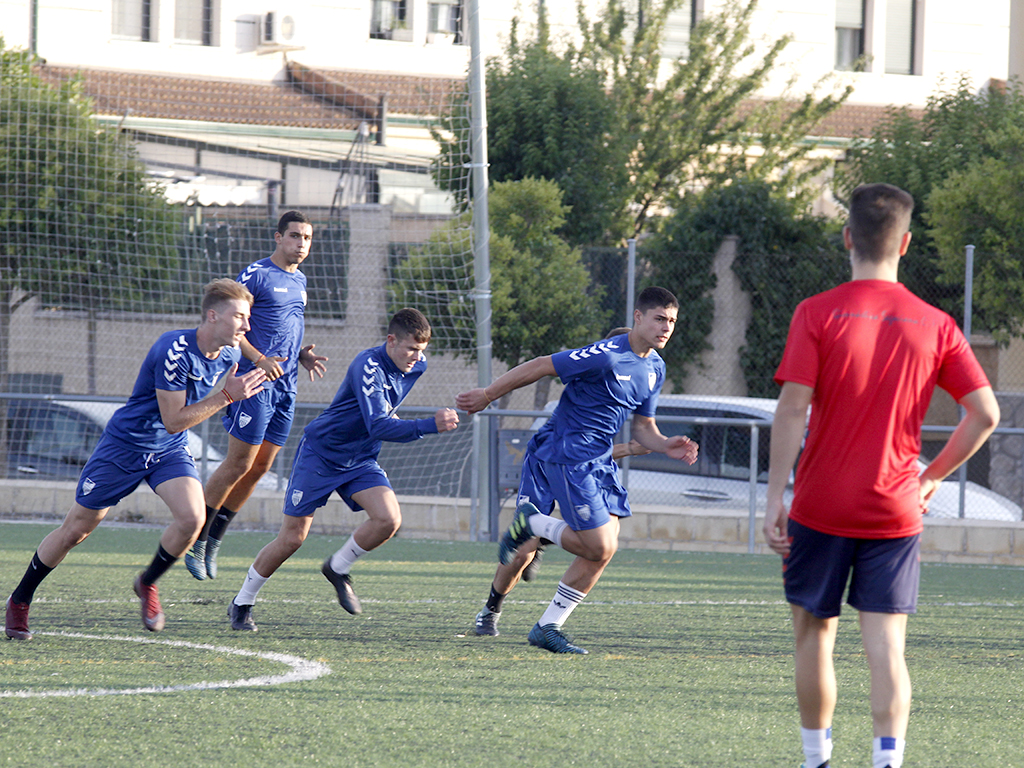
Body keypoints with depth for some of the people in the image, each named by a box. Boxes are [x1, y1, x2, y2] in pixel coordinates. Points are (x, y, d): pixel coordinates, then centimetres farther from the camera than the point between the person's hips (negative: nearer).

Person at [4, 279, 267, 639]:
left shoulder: (228, 355, -6)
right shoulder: (174, 351, -29)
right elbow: (173, 420, -27)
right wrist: (226, 397, -28)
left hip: (171, 449, 6)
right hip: (124, 447, -6)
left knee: (191, 518, -20)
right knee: (76, 530, 3)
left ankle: (148, 583, 7)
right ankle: (19, 602, 21)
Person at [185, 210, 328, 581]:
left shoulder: (299, 281, 18)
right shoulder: (256, 275, -8)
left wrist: (302, 355, 10)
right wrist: (259, 359, -21)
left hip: (285, 384, 8)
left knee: (261, 466, 7)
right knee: (241, 463, -9)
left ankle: (214, 540, 16)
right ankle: (197, 540, 1)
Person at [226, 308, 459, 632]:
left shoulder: (416, 366, -3)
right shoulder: (368, 366, -28)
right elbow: (379, 426, -39)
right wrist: (431, 425, -48)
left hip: (360, 460, 6)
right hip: (320, 455, -6)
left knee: (389, 520, -18)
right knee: (292, 538, -2)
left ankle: (338, 569, 8)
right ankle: (242, 603, 17)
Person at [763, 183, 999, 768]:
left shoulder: (817, 314, -6)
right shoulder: (935, 325, 1)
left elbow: (792, 411, -11)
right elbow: (986, 414, -2)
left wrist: (774, 499, -7)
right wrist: (933, 478, 10)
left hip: (821, 508, -1)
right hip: (896, 512, 1)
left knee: (815, 636, 14)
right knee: (887, 647, -1)